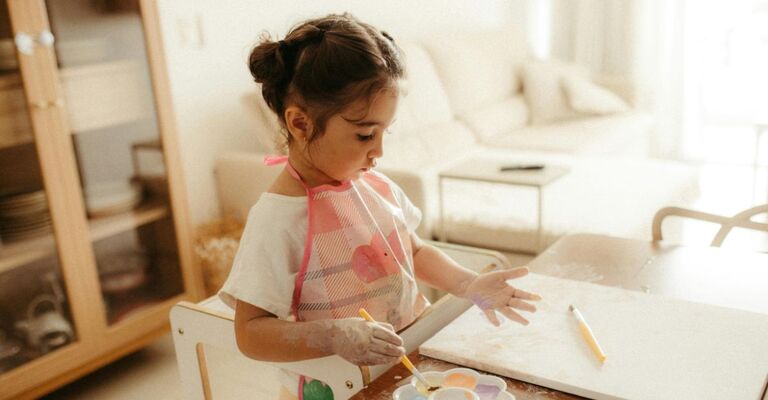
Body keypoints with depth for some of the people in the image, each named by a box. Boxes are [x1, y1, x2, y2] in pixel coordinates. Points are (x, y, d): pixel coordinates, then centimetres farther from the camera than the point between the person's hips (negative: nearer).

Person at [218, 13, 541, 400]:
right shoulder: (277, 218, -20)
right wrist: (334, 336, -31)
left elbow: (415, 251, 15)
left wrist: (468, 285, 0)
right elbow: (250, 333, -18)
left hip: (409, 359, 6)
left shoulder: (377, 186, 0)